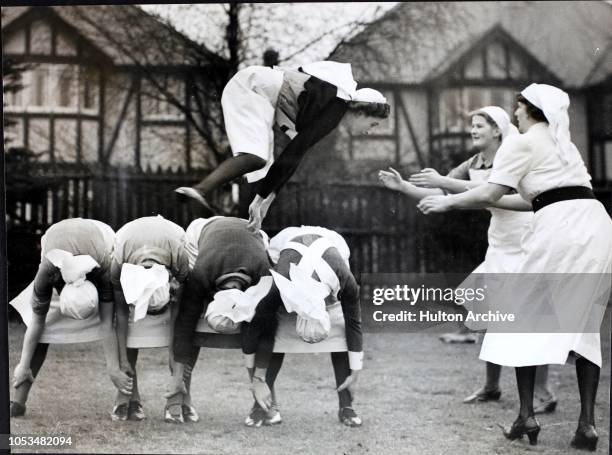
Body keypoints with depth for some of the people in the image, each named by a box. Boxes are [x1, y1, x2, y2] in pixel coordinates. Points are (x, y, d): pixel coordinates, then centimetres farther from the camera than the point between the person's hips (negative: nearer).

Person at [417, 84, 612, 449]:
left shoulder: (521, 144, 4)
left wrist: (447, 202, 12)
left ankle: (527, 415, 0)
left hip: (562, 227, -7)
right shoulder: (563, 142, 28)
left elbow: (489, 195, -2)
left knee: (525, 316, 6)